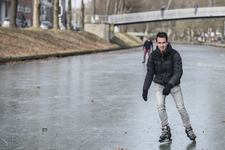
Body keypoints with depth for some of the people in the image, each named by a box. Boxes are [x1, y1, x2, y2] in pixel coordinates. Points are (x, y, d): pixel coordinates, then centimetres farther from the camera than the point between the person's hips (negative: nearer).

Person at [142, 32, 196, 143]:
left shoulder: (175, 54, -19)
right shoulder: (153, 55, -10)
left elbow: (178, 72, -24)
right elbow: (150, 73, -1)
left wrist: (170, 85, -39)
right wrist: (145, 89, -2)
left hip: (173, 85, -1)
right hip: (159, 84, 2)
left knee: (181, 108, -2)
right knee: (160, 106, -18)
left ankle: (188, 129, 18)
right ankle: (166, 130, -8)